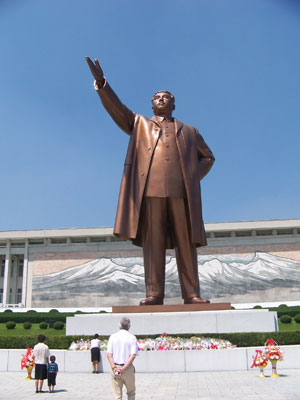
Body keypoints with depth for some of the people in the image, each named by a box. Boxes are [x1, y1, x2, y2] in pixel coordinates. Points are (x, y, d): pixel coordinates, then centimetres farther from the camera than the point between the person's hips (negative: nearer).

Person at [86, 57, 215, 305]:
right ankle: (154, 294, -8)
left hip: (181, 191, 1)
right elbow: (116, 108, 10)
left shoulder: (189, 131, 27)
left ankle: (192, 294, -3)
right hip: (150, 189, -1)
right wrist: (102, 84, -7)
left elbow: (207, 157, 29)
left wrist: (195, 177, 10)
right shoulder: (139, 124, 25)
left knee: (185, 241, -4)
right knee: (152, 241, -7)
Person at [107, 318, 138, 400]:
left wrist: (114, 368, -10)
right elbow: (133, 355, -12)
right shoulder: (132, 337, -3)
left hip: (115, 368, 1)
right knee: (131, 393, 16)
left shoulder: (113, 337, 2)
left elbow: (109, 355, -5)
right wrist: (124, 368, -12)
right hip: (128, 368, -1)